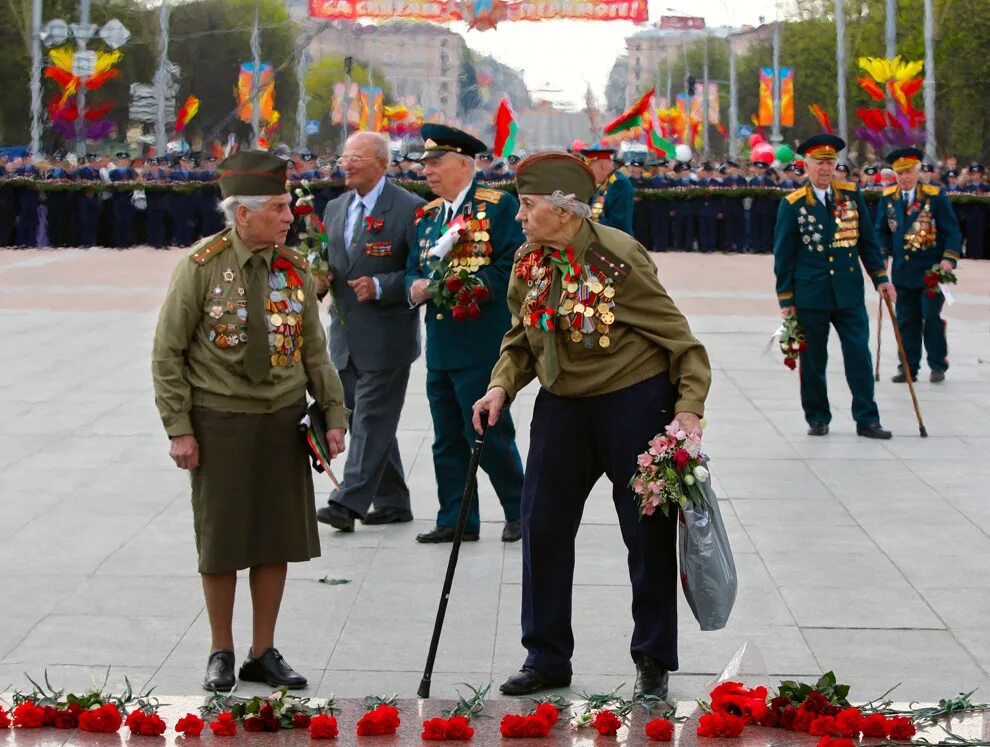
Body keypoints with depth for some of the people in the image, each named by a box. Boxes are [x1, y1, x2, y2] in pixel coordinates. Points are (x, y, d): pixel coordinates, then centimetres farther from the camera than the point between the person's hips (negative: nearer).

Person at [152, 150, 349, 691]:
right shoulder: (201, 266, -9)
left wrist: (334, 416, 2)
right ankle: (221, 653, 19)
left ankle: (264, 654, 19)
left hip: (283, 422, 4)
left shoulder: (294, 269, 3)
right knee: (221, 541, 4)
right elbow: (167, 353, -6)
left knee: (277, 539, 6)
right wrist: (179, 429, -11)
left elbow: (315, 352, 10)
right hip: (219, 422, -4)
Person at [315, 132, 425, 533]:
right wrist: (320, 278, 2)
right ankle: (391, 503, 21)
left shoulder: (408, 209, -9)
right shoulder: (335, 208, 14)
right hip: (346, 334, 8)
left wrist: (381, 286, -21)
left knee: (371, 420, -8)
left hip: (384, 337, -8)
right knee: (366, 420, 12)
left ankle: (349, 502, -10)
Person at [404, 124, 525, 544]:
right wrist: (416, 286, -5)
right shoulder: (427, 215, 15)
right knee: (448, 441, 11)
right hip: (439, 347, 7)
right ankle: (457, 520, 19)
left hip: (481, 346, -7)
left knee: (490, 436, -2)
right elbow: (414, 268, 18)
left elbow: (512, 268, -14)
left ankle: (520, 511, 14)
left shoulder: (499, 207, -7)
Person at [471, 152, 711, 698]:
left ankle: (653, 663, 17)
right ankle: (547, 658, 19)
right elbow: (521, 340, 14)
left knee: (648, 533, 3)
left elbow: (675, 335, -13)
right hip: (562, 407, 6)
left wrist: (689, 408, -21)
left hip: (634, 402, -6)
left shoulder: (618, 256, -17)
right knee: (542, 529, 6)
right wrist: (501, 387, -4)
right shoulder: (528, 263, 1)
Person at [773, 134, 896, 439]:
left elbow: (867, 239, 11)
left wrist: (880, 277, 6)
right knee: (813, 359, 5)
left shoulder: (852, 194, 6)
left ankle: (867, 419, 3)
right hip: (810, 294, -2)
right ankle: (817, 418, 19)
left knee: (859, 353, -3)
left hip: (849, 291, 2)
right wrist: (786, 299, -1)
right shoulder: (792, 204, -3)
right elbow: (783, 255, 0)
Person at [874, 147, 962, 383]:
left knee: (932, 318, -2)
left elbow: (952, 231, -4)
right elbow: (882, 230, 15)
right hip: (902, 270, 4)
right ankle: (908, 368, 11)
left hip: (930, 269, -4)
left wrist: (949, 259, -15)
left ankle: (938, 366, 10)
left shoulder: (935, 195, -6)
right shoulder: (888, 197, 5)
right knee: (906, 320, 6)